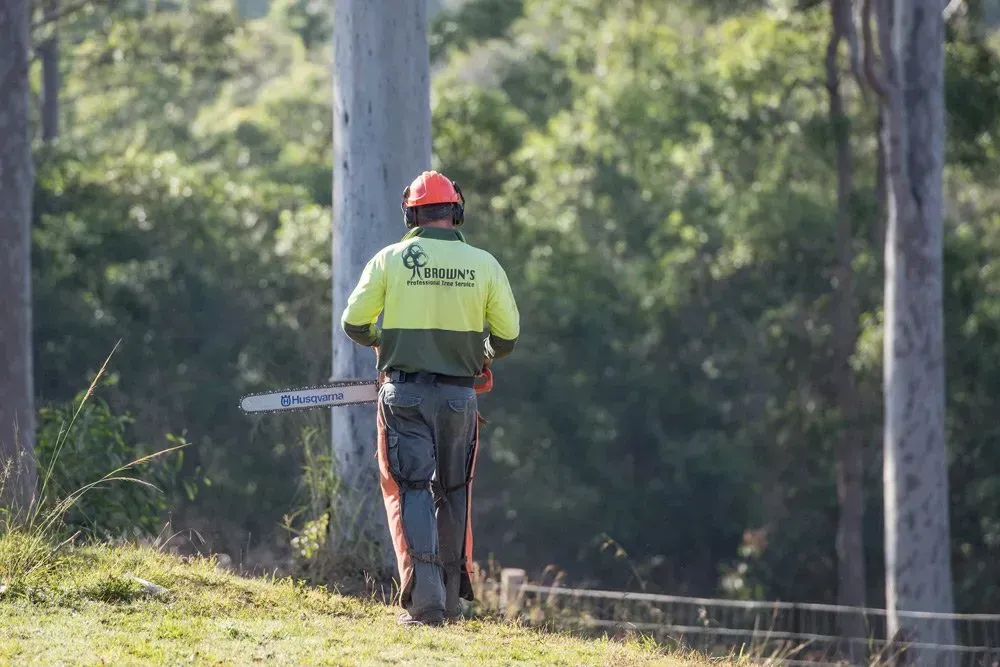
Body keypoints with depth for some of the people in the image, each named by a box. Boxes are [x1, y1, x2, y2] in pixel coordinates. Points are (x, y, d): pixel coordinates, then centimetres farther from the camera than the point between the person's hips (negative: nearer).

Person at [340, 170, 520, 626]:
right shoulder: (483, 265, 0)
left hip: (404, 395, -2)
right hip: (458, 395, 2)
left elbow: (354, 322, -1)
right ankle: (450, 596, 22)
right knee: (453, 492, 18)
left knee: (410, 490, -1)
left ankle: (423, 599, -16)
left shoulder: (390, 260, -3)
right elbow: (508, 334, 2)